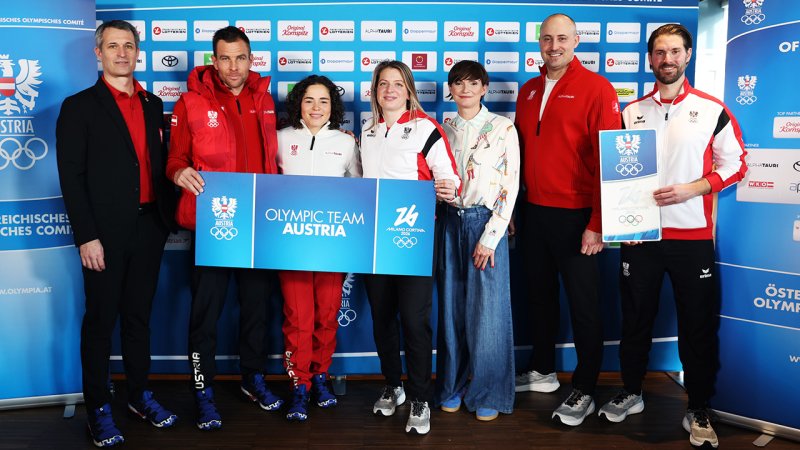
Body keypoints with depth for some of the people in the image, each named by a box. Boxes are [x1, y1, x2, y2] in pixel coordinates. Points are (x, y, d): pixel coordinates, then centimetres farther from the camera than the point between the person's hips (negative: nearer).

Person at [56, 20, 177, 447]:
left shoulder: (153, 105, 13)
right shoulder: (79, 107, -2)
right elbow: (71, 177, -7)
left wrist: (168, 215, 6)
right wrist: (86, 236, -13)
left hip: (149, 226, 4)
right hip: (106, 232, -4)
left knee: (139, 314, 14)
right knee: (101, 319, 5)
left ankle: (139, 394, 27)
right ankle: (98, 406, 18)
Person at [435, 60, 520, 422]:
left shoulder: (503, 128, -2)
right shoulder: (443, 130, 11)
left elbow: (510, 186, -6)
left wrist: (490, 237, -11)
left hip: (485, 222, -3)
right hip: (451, 222, 4)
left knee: (487, 310, -1)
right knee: (452, 308, 8)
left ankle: (489, 393, 14)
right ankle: (453, 386, 22)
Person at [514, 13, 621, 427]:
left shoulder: (596, 89, -8)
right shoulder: (528, 92, 11)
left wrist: (597, 223, -16)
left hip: (576, 217, -6)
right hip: (534, 213, 6)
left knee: (583, 306, 4)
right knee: (540, 296, 18)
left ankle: (584, 391, 18)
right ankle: (542, 371, 35)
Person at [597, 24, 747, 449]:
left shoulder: (712, 110, 1)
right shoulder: (631, 112, 8)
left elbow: (735, 164, 1)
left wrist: (690, 190, -14)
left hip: (693, 237, -2)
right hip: (639, 235, 2)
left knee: (698, 326, 5)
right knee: (635, 319, 12)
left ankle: (698, 412, 20)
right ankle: (631, 393, 29)